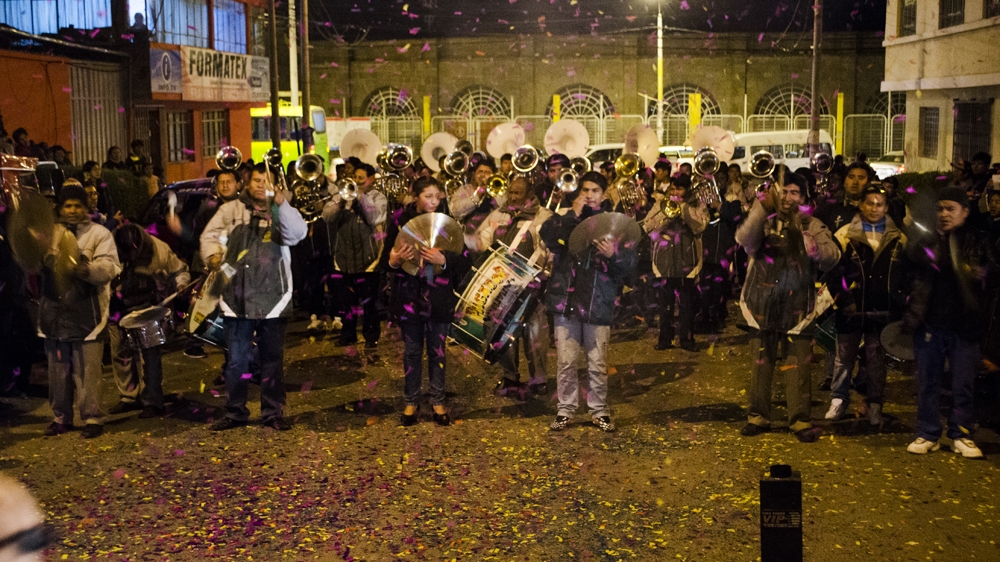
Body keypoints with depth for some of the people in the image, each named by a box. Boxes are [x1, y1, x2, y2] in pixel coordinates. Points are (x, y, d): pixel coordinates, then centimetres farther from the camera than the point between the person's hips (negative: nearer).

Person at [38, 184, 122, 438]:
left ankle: (93, 417, 2)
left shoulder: (99, 234, 0)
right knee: (58, 368, 11)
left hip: (86, 312, -4)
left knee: (88, 369, -6)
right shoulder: (49, 233, 14)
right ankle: (61, 417, 22)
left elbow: (108, 268, -10)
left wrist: (84, 269, -30)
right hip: (54, 312, 5)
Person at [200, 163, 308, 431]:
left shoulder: (281, 213, 5)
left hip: (272, 299, 0)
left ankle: (273, 412, 18)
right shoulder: (231, 210, 9)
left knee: (273, 359, 8)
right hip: (237, 298, 1)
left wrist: (280, 202, -27)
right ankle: (235, 412, 19)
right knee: (236, 360, 7)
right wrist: (214, 256, -16)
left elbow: (297, 233, -15)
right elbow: (210, 235, 4)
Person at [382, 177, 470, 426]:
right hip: (409, 296, 0)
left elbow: (464, 261, -5)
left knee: (437, 350, 7)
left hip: (439, 297, 0)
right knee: (412, 351, 9)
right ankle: (411, 401, 21)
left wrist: (443, 260, -22)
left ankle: (438, 402, 19)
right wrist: (394, 260, -22)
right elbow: (386, 261, 0)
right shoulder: (400, 222, -3)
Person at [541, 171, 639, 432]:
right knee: (566, 360, 2)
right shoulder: (566, 219, 11)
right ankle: (565, 410, 14)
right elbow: (547, 235, -11)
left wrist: (613, 254, -23)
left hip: (598, 302, -1)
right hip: (566, 298, 1)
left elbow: (631, 262, -3)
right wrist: (573, 213, -13)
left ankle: (599, 410, 18)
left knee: (597, 362, 3)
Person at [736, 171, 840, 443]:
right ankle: (758, 415, 19)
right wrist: (763, 206, -30)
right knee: (760, 364, 8)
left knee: (798, 366, -4)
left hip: (797, 308, -1)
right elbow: (745, 239, -18)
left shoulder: (812, 226, 5)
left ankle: (800, 420, 4)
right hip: (763, 305, 1)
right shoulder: (762, 221, 5)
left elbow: (831, 257, -10)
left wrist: (811, 244, -31)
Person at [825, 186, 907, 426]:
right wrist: (840, 298, -9)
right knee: (844, 356, 7)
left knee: (877, 360, 8)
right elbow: (833, 270, -3)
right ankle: (838, 399, 18)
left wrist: (901, 301, 3)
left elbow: (907, 274, 12)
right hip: (851, 308, -1)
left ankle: (874, 405, 16)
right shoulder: (845, 234, -1)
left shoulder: (898, 239, 6)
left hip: (883, 310, 1)